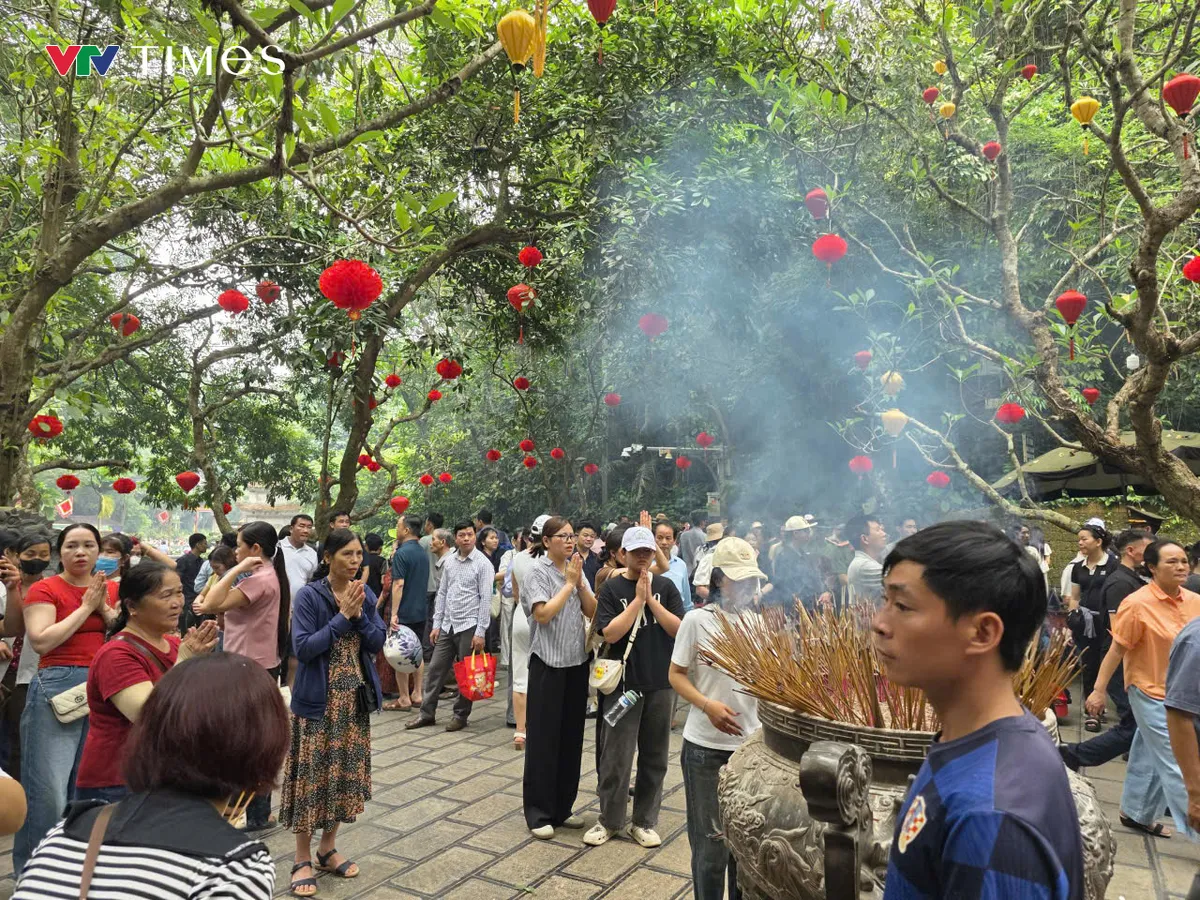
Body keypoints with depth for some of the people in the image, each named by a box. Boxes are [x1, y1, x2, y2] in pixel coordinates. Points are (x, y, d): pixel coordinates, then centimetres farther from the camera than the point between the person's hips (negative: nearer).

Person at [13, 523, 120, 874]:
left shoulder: (113, 590, 10)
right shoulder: (44, 589, -4)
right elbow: (40, 641, -17)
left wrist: (104, 608, -8)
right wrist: (85, 606, -14)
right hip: (57, 687, -5)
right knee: (48, 789, -4)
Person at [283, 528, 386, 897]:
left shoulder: (366, 594, 3)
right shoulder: (309, 595, -12)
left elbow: (377, 643, 0)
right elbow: (302, 648, -19)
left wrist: (358, 614, -15)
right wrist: (342, 616, -21)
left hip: (355, 698, 5)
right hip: (317, 699, -5)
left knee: (346, 772, 12)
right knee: (312, 775, 2)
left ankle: (328, 849, 29)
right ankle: (303, 859, 18)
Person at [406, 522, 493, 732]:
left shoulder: (483, 563, -9)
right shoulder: (450, 561, 8)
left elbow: (486, 599, -12)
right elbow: (442, 593, 13)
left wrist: (480, 632, -15)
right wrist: (436, 624, 9)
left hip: (469, 626, -5)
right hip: (447, 626, 5)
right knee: (435, 669, 9)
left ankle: (461, 715, 19)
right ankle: (427, 713, 20)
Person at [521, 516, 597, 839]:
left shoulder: (576, 570, 8)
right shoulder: (537, 571, -9)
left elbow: (593, 611, 4)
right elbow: (543, 614, -20)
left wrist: (580, 583, -9)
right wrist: (569, 583, -14)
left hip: (577, 661, 6)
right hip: (548, 663, -6)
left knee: (571, 737, 12)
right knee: (544, 739, 2)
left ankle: (563, 807, 26)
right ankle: (538, 812, 15)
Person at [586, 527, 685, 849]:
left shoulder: (665, 586, 3)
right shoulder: (611, 588, -4)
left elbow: (680, 629, -5)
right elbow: (610, 633, -14)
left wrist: (651, 600, -13)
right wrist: (638, 598, -16)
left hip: (662, 682, 3)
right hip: (624, 682, -2)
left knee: (654, 756, 11)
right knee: (616, 756, 4)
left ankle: (644, 821, 26)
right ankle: (609, 819, 23)